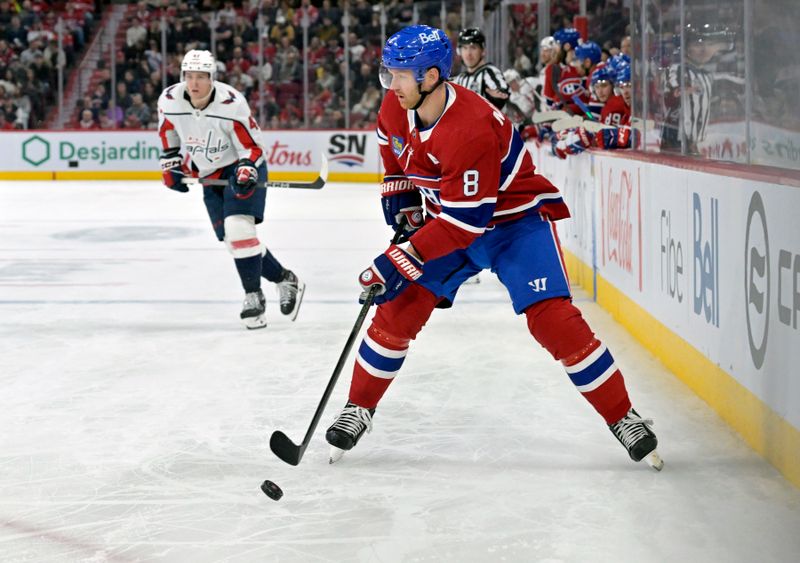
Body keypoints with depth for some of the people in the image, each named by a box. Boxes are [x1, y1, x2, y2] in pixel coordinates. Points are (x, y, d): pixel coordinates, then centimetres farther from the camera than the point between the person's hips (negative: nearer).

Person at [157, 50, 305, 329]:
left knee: (238, 228, -23)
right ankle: (284, 280, 21)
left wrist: (246, 171, -33)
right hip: (209, 175, 6)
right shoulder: (169, 100, -13)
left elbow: (252, 147, -17)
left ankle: (254, 297, -13)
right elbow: (168, 134, 9)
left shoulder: (232, 104, -26)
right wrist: (170, 165, 4)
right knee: (231, 238, 5)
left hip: (241, 169, -6)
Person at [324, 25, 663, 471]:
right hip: (447, 216, 7)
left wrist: (398, 262, -32)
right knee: (399, 310, -3)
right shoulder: (397, 106, -12)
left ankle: (624, 418, -8)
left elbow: (462, 223, -34)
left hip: (516, 219, -7)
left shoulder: (471, 130, -36)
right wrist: (399, 195, 8)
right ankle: (359, 408, 13)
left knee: (551, 317, -20)